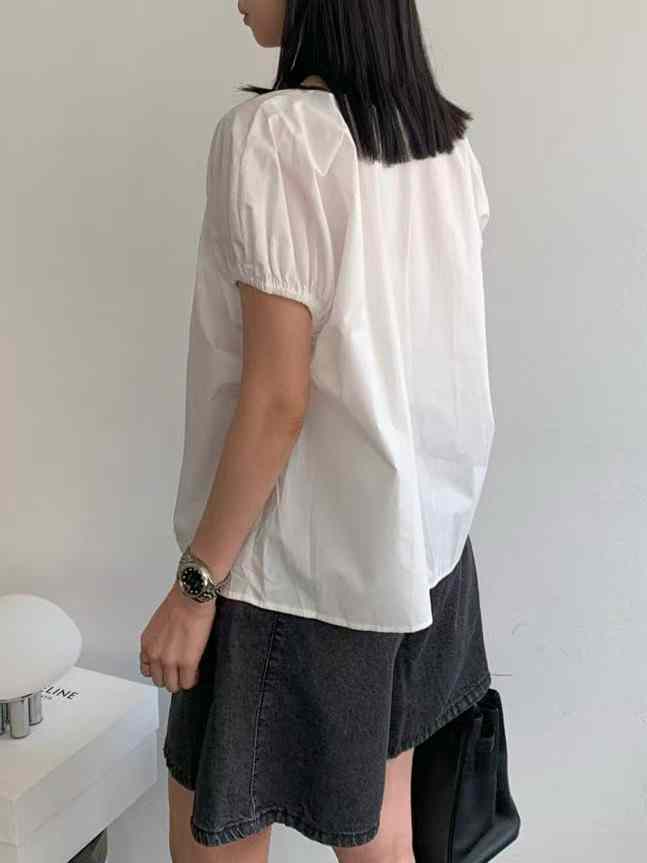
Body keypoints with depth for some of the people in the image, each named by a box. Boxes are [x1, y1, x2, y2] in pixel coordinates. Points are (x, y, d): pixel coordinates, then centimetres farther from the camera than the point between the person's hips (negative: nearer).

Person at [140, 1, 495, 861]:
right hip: (422, 532, 8)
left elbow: (277, 395, -21)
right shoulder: (448, 141, 5)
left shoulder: (271, 134, -18)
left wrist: (194, 582, -13)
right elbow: (430, 354, 10)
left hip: (307, 556, -7)